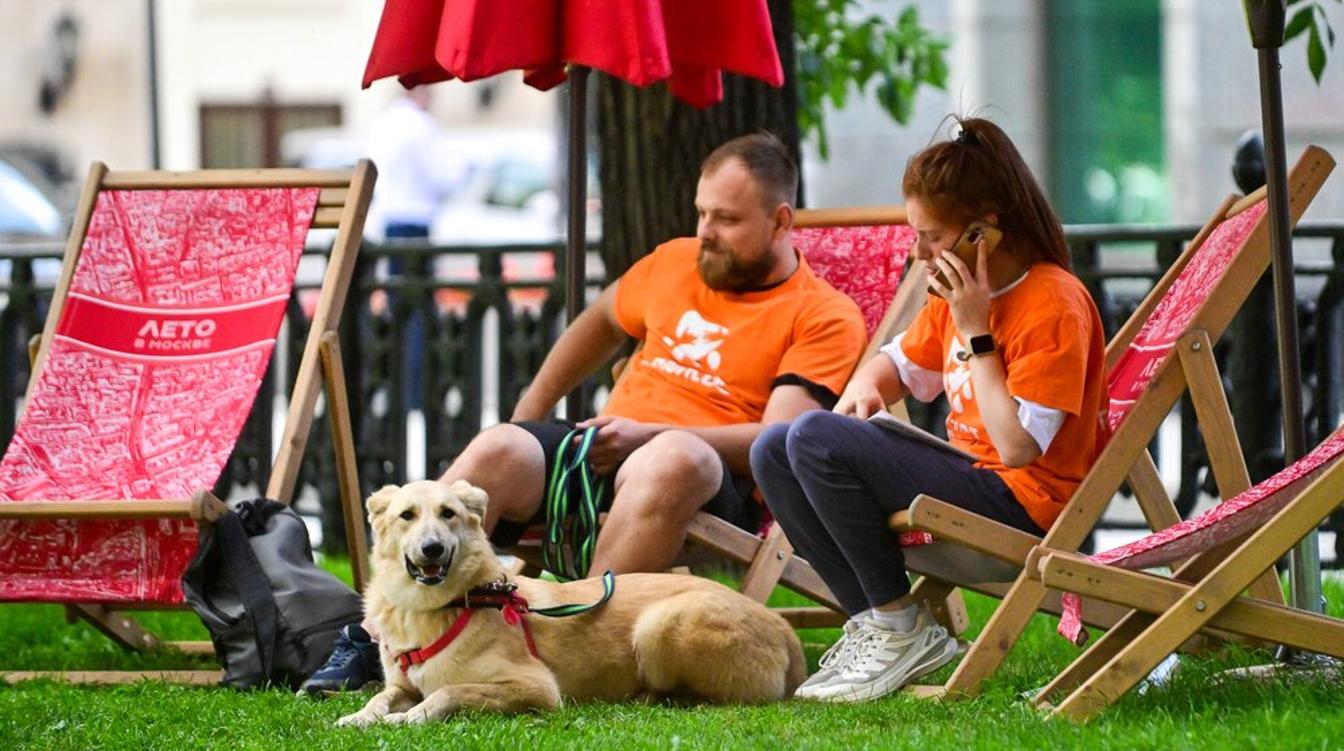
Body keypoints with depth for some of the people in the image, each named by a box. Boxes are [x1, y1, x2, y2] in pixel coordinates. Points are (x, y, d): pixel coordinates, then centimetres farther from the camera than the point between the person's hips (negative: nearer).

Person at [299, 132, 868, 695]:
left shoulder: (826, 318, 1)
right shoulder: (676, 262, 20)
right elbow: (602, 321, 38)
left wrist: (648, 434, -19)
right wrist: (529, 414, 29)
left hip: (716, 485, -5)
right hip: (601, 450, 5)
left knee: (674, 459, -41)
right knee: (499, 448, -26)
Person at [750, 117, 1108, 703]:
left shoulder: (1053, 304, -17)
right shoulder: (957, 293, 9)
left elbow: (1018, 447, -24)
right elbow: (900, 363, 27)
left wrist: (975, 334, -19)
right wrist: (865, 388, 2)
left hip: (1023, 501, -10)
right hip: (966, 471, 10)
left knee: (817, 440, -23)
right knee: (773, 452, 6)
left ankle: (901, 627, -12)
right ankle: (872, 622, -3)